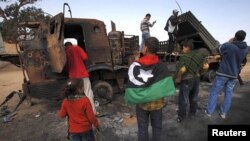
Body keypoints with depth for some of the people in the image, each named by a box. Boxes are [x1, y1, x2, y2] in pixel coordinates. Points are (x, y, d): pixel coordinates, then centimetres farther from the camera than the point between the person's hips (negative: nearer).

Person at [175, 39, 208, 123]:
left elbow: (182, 70, -30)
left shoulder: (184, 57, -18)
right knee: (194, 98, 21)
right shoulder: (198, 55, 3)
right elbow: (206, 66, 2)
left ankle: (181, 117, 16)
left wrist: (178, 78, -17)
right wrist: (199, 71, 15)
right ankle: (192, 113, 38)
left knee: (183, 99, 5)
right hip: (196, 79, 7)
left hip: (186, 80, -7)